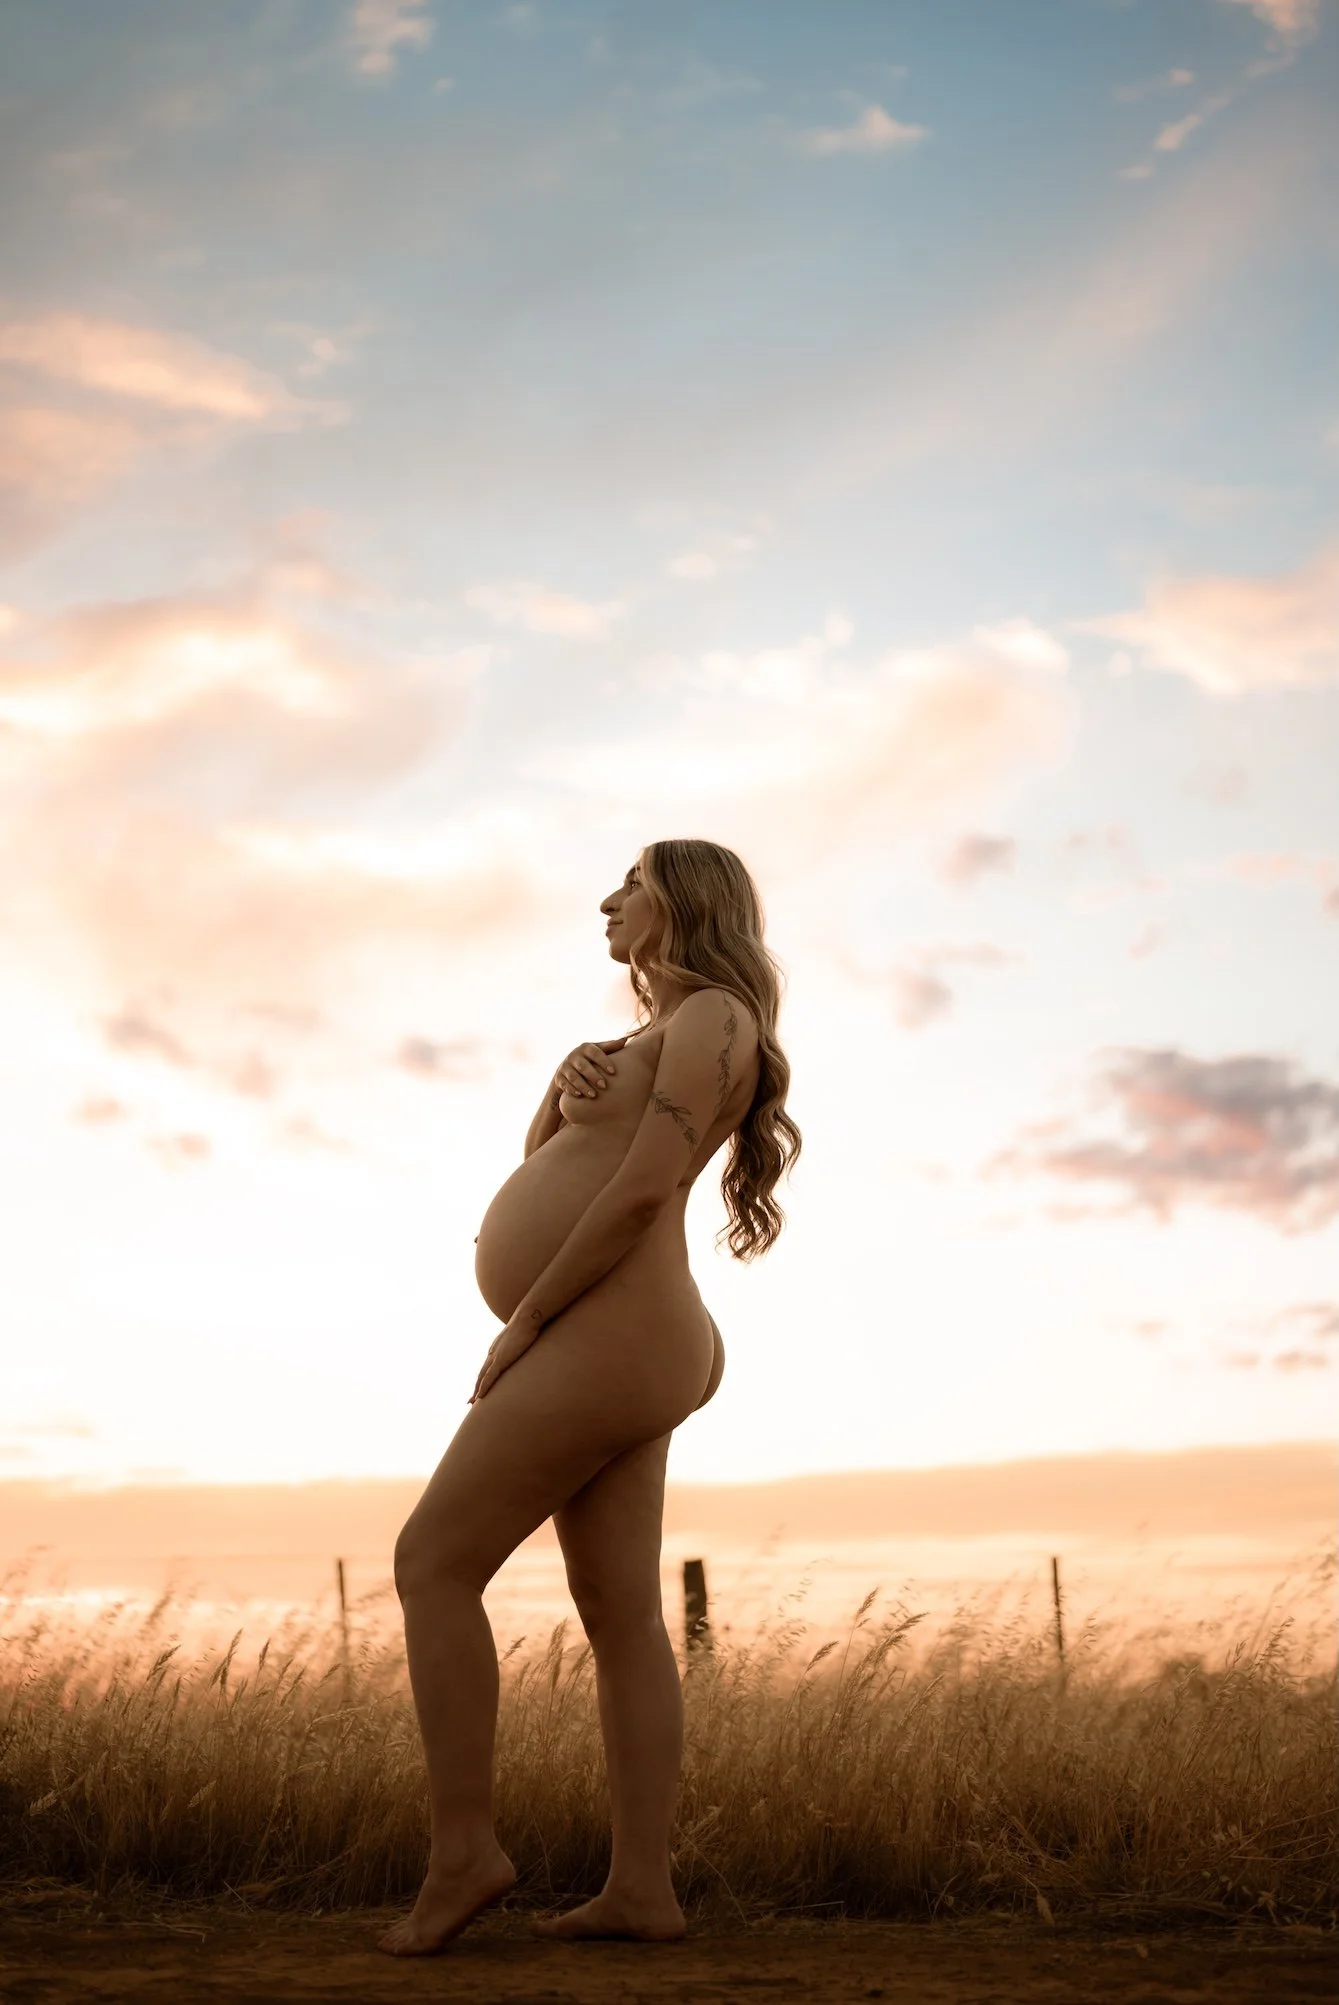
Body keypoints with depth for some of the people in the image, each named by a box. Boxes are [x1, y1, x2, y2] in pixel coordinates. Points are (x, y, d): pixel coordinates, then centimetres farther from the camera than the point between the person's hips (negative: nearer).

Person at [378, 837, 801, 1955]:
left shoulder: (713, 1017, -8)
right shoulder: (665, 1039, 24)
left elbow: (641, 1188, -17)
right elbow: (548, 1156, 22)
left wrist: (522, 1323, -14)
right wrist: (567, 1084, -2)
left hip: (602, 1342, -11)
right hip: (615, 1355, 11)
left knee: (431, 1564, -8)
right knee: (622, 1618, 5)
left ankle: (464, 1850, -6)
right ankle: (643, 1888, 4)